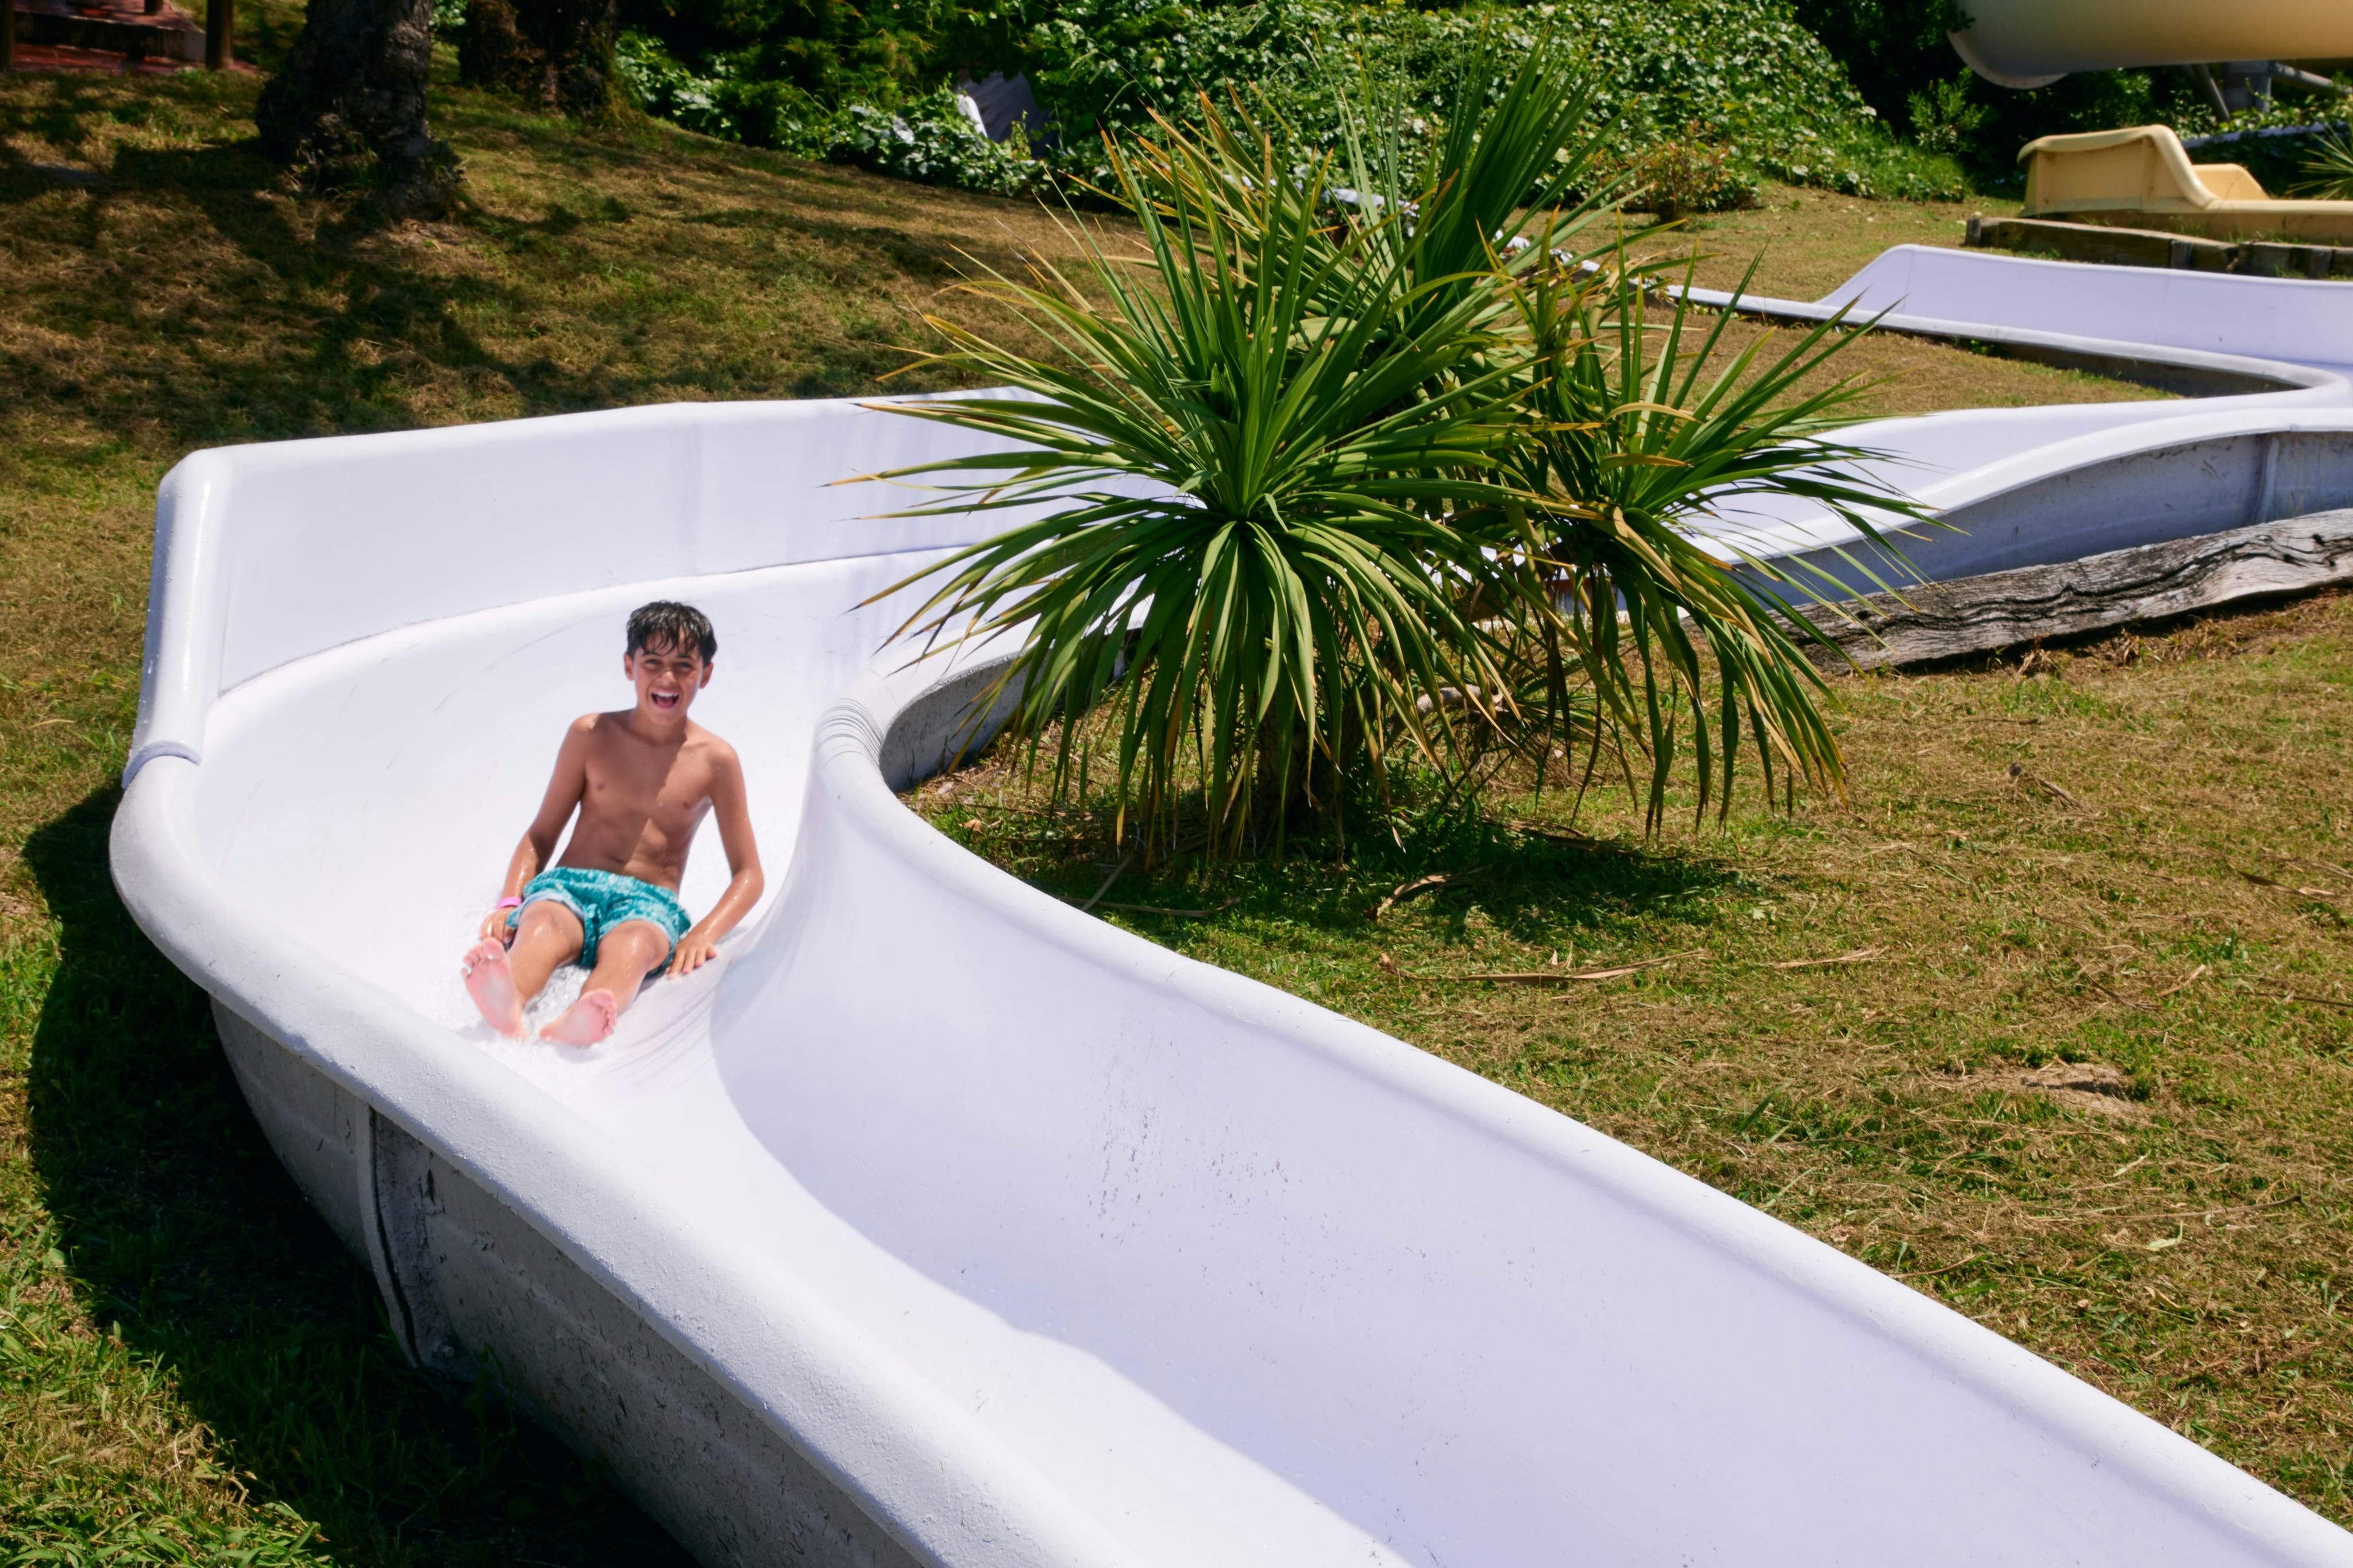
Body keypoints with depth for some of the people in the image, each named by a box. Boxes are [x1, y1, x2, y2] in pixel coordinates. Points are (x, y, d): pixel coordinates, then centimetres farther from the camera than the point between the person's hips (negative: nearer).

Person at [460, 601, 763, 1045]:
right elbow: (541, 834, 15)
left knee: (629, 947, -39)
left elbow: (748, 874, 8)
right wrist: (509, 902, -4)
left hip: (648, 905, -1)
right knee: (542, 927, -37)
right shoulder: (590, 735, 11)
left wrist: (705, 934, -11)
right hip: (570, 884, 1)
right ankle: (507, 1011, -72)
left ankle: (581, 1023, -74)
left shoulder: (715, 761, 8)